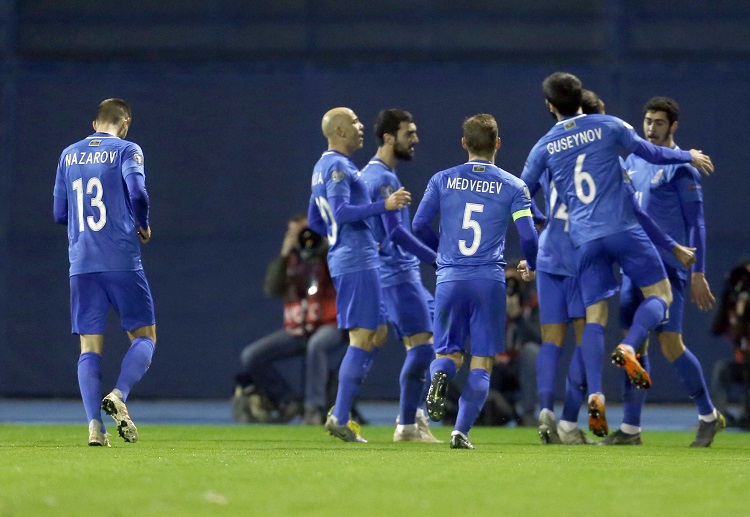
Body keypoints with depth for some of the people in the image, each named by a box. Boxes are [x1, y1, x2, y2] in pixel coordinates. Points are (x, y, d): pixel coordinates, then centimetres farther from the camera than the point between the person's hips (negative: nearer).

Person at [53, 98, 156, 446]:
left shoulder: (69, 155, 13)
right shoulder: (126, 150, 0)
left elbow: (60, 213, 15)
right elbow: (137, 191, -16)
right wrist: (143, 226, 1)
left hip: (81, 265, 4)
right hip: (122, 260, -4)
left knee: (90, 348, 4)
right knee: (144, 337, 7)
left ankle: (94, 424, -8)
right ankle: (119, 395, -17)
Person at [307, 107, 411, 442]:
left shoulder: (324, 167, 19)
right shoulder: (338, 167, -12)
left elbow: (314, 220, 25)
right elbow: (341, 212, -24)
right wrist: (384, 205, -26)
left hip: (344, 260, 10)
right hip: (357, 262, -10)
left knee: (377, 334, 13)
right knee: (363, 338, -8)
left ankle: (339, 413, 10)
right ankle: (340, 419, -8)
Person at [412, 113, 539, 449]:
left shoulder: (443, 180, 6)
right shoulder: (512, 186, 3)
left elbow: (420, 226, 4)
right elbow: (528, 236, -3)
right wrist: (531, 268, 18)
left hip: (450, 278, 1)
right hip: (490, 279, -1)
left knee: (448, 352, 14)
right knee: (481, 363, 6)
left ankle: (440, 375, -22)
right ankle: (461, 431, -6)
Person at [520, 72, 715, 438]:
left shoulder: (545, 147, 8)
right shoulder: (608, 126, 3)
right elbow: (651, 153, 9)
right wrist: (689, 157, 27)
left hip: (584, 240, 3)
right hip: (623, 229, -3)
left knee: (595, 318, 4)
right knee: (660, 295, 8)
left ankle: (595, 396, -13)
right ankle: (628, 347, -20)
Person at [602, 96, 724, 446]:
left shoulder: (681, 167, -5)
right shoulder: (633, 161, 14)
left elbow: (695, 222, -7)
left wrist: (698, 273, -11)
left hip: (667, 268, -6)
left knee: (670, 344, -9)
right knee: (635, 345, 4)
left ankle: (708, 415, 7)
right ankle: (631, 428, 6)